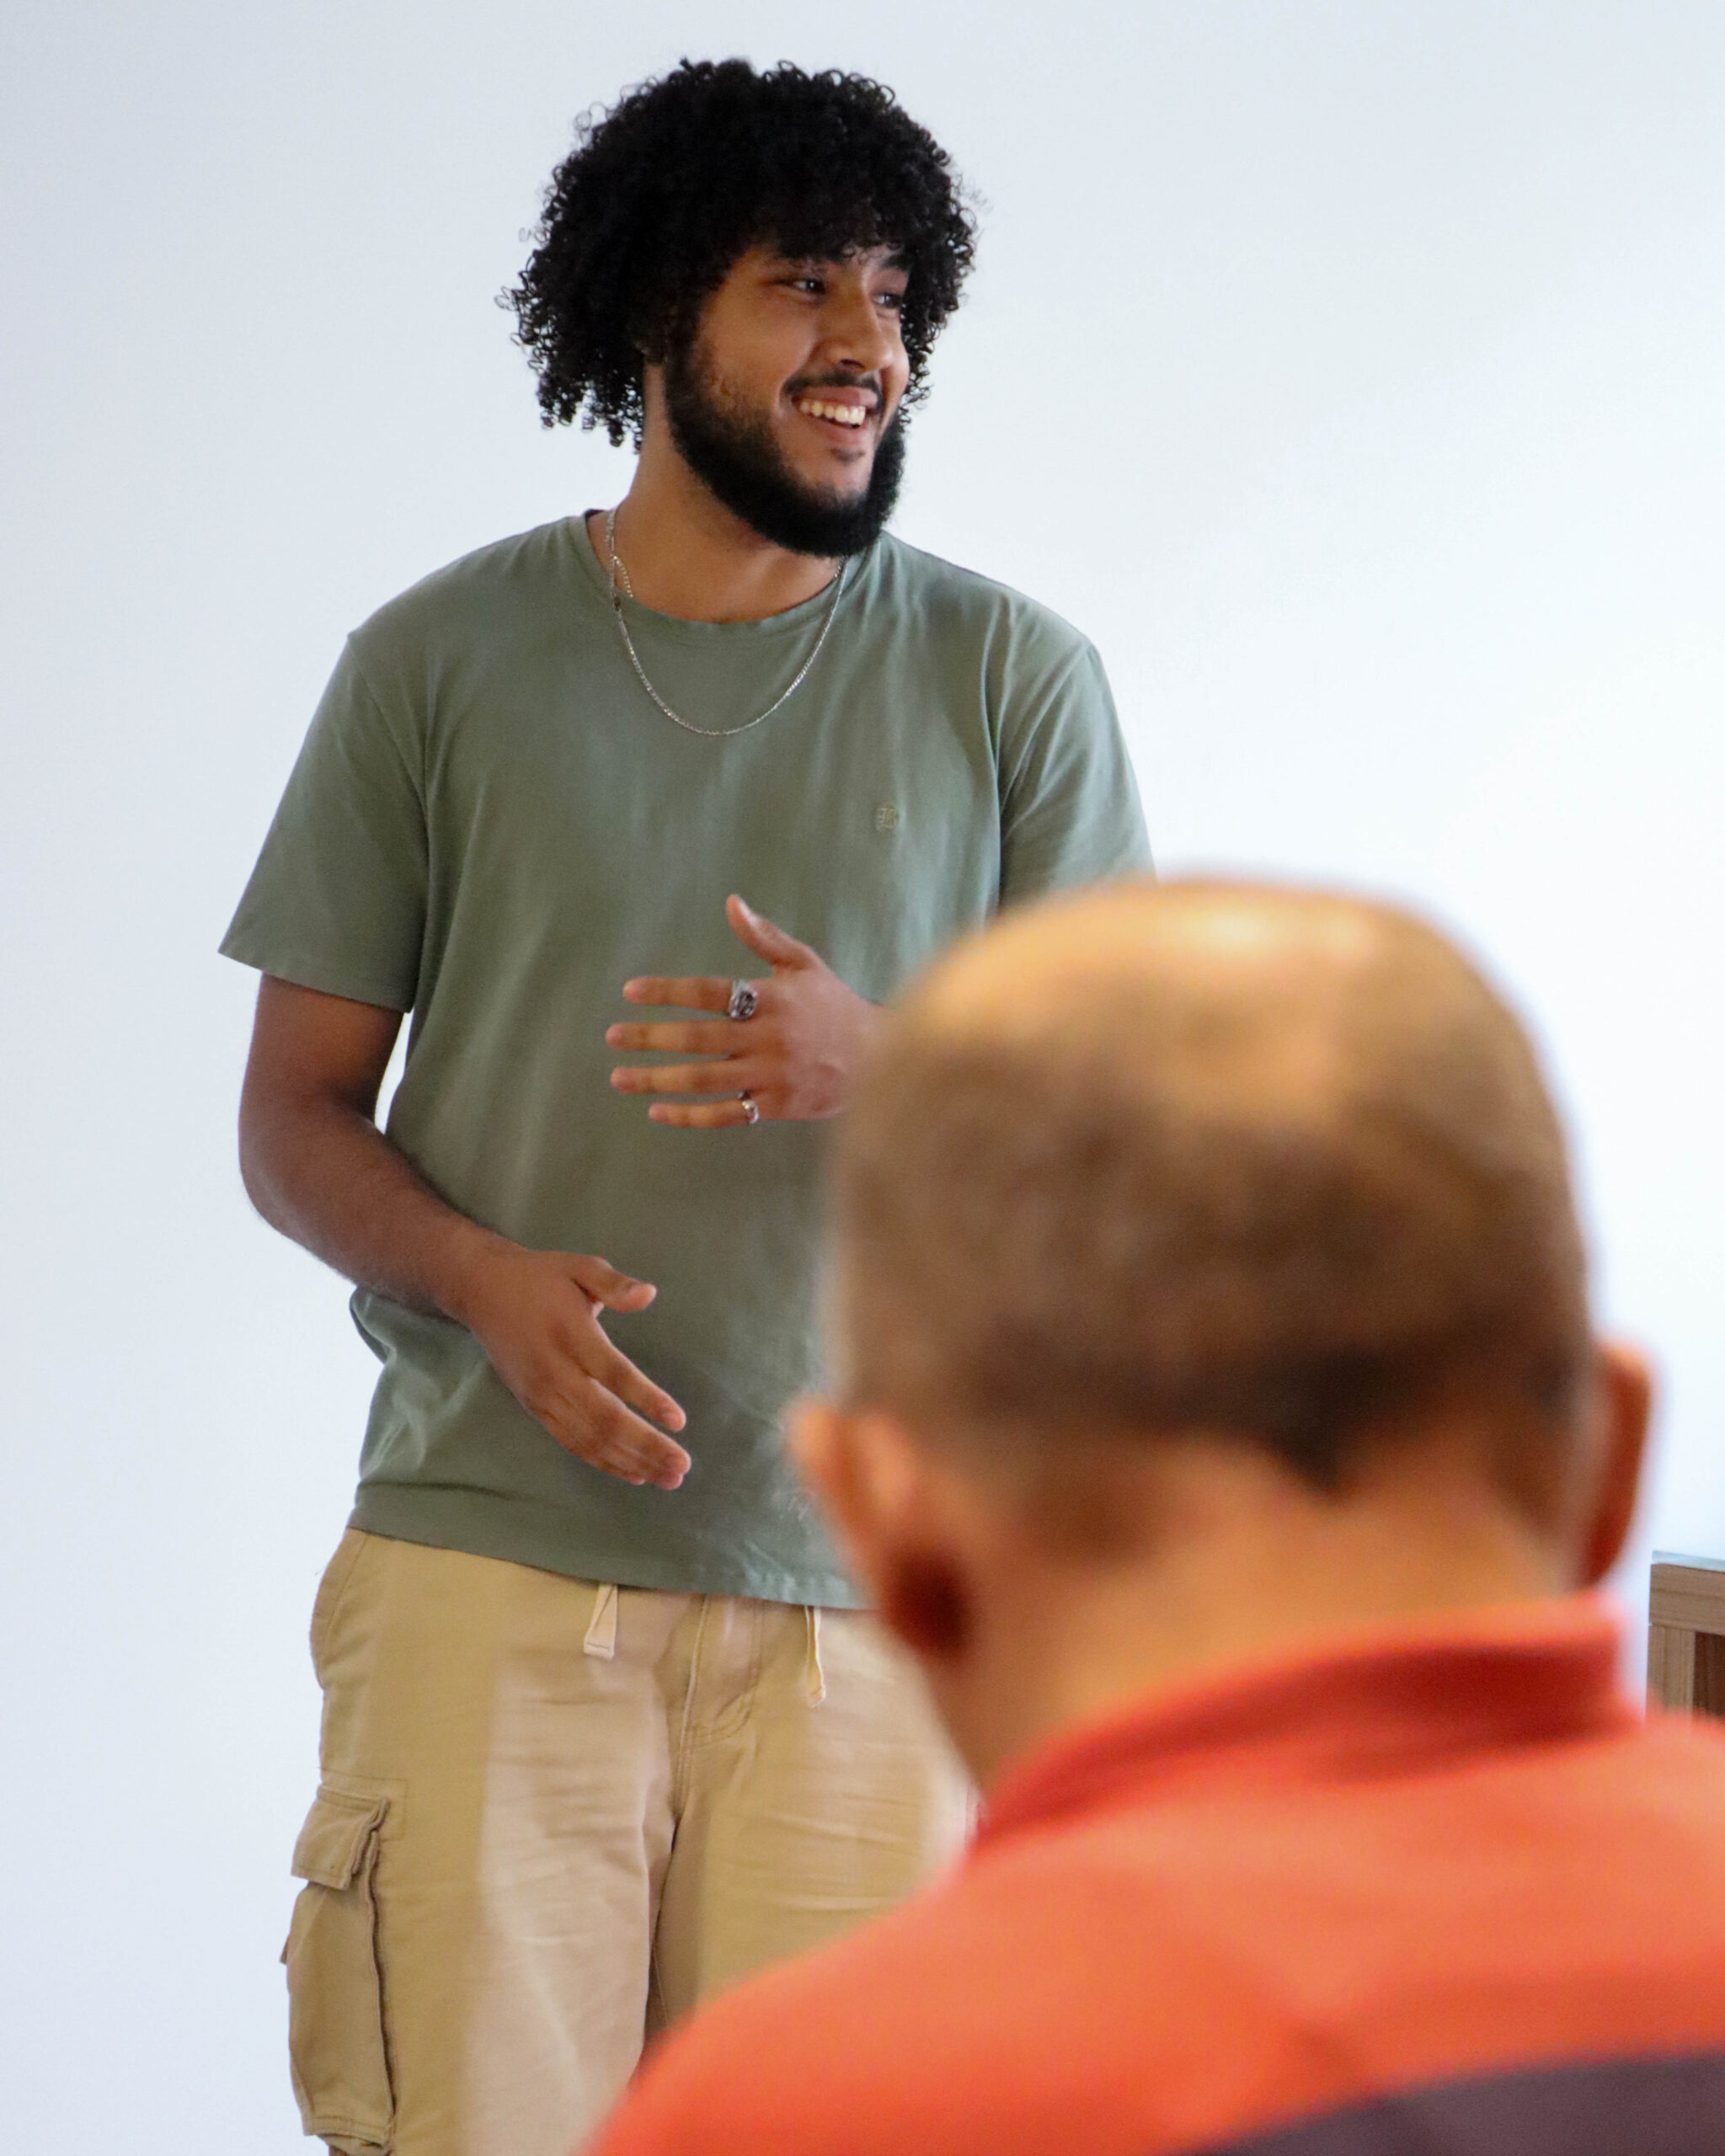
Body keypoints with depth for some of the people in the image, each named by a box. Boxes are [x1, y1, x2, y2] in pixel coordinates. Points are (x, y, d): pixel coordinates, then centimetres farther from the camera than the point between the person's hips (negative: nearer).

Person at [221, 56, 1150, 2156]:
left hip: (859, 1582, 1)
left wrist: (882, 1071, -15)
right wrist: (487, 1284, -13)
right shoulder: (439, 663, 7)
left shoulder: (1011, 679, 7)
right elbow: (296, 1114, 8)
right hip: (490, 1568, 0)